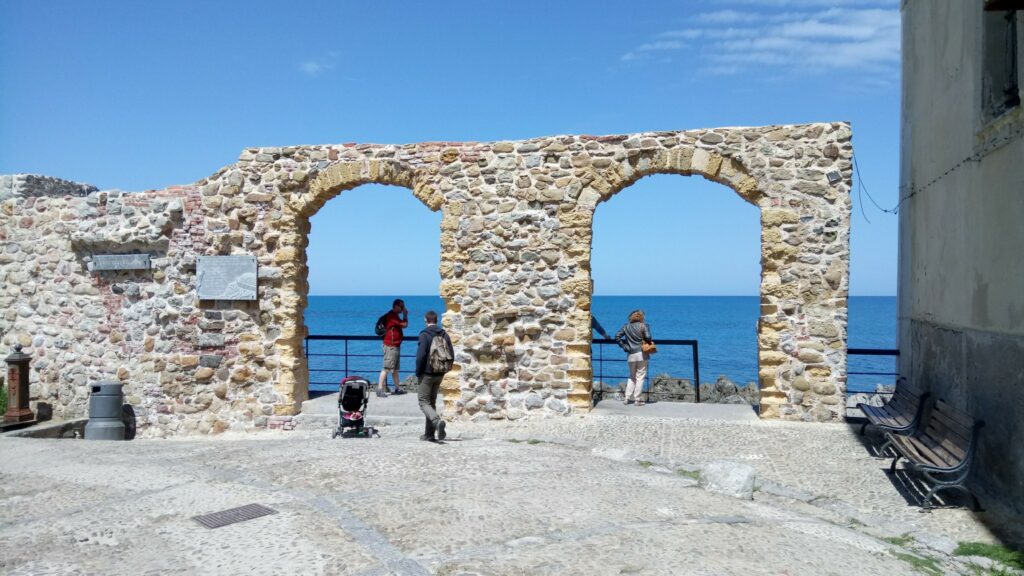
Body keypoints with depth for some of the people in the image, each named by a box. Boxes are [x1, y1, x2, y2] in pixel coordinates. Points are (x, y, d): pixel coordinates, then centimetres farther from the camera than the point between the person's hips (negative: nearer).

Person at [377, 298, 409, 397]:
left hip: (395, 345, 10)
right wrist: (405, 315, -3)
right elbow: (405, 325, -17)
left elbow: (402, 325, 19)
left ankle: (397, 388, 23)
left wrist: (404, 315, 11)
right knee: (386, 368, -12)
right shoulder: (392, 316, -16)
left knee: (395, 369, 16)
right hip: (391, 346, -10)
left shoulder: (395, 316, 17)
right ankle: (380, 389, -14)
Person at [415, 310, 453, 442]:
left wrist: (418, 372, -8)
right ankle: (429, 434, 16)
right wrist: (445, 369, 13)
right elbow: (451, 355, 5)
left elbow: (421, 355, -18)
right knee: (432, 402, 15)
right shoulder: (444, 335, 6)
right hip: (439, 374, 6)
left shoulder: (424, 335, -12)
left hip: (427, 374, -6)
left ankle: (437, 421, -26)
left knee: (424, 402, 1)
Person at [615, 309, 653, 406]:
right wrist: (650, 342, 7)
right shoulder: (644, 326, -4)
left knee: (632, 377, 18)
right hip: (642, 354, -3)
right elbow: (648, 337, -14)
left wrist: (624, 346, 4)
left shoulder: (626, 326, 7)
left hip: (631, 355, 4)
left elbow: (617, 336, 1)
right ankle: (637, 399, 4)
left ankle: (627, 398, 14)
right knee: (640, 377, 4)